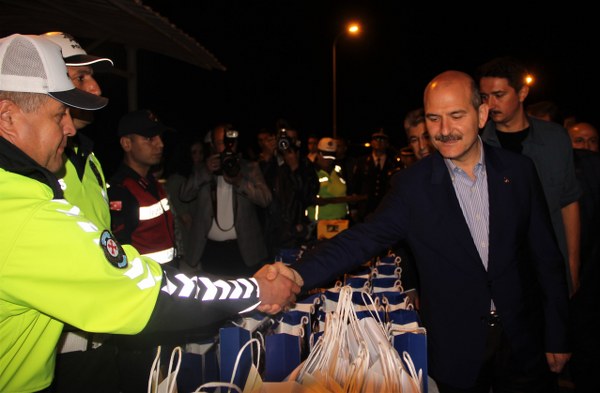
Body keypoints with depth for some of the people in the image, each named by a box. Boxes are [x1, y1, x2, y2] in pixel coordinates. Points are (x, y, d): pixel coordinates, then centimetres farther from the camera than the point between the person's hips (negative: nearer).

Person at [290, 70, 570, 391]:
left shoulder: (518, 170, -4)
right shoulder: (412, 185, -11)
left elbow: (546, 256, 1)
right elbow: (365, 237, -19)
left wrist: (557, 337, 3)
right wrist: (296, 276, -35)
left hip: (524, 343, 2)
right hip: (455, 352, -1)